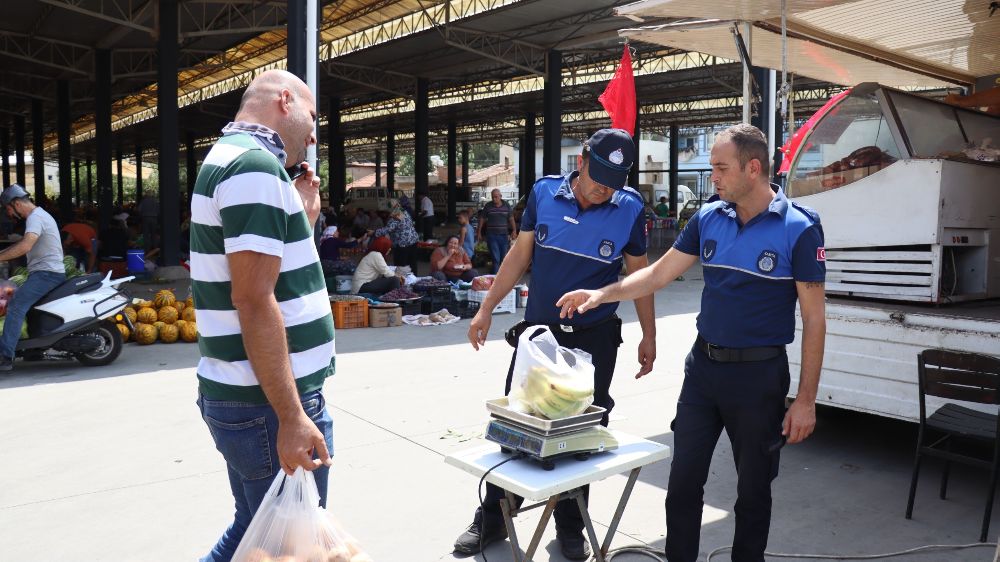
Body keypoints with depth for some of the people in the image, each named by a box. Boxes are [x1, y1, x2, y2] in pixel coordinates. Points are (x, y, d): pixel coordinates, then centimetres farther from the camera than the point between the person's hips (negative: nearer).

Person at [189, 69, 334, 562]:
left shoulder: (228, 155, 17)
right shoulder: (255, 165, -16)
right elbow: (253, 301, -24)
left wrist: (302, 218, 14)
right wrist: (292, 417, -23)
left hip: (237, 393, 10)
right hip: (268, 405, -10)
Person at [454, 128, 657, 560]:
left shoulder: (630, 208, -6)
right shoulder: (544, 192, -3)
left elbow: (639, 273, 4)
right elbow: (520, 254, 4)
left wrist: (649, 335, 6)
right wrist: (487, 308, 2)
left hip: (594, 340, -1)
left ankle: (570, 526, 28)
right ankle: (492, 519, 24)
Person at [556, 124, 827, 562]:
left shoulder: (799, 228, -11)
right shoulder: (708, 218, 2)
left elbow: (814, 320, -10)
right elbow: (659, 274, 7)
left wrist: (806, 399, -11)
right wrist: (601, 294, -7)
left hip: (759, 374, -4)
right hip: (702, 366, 4)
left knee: (753, 490, 13)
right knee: (683, 482, 10)